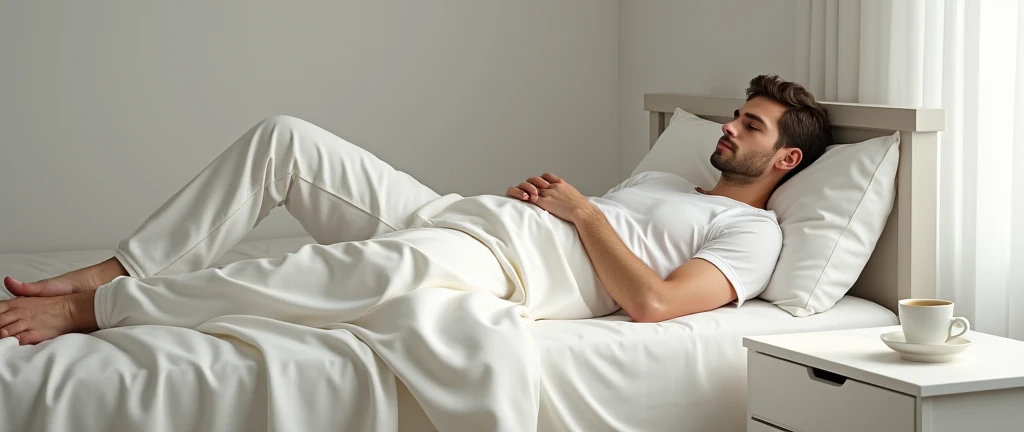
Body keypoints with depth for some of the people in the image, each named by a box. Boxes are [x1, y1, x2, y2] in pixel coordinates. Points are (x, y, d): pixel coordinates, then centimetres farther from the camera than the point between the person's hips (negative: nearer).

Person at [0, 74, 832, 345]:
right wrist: (542, 194, 12)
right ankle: (115, 271, -8)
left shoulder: (752, 232, 5)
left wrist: (584, 210, -5)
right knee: (284, 137, -5)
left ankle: (97, 306, -38)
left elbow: (651, 300, -14)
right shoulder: (663, 180, 33)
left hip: (506, 267, -9)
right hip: (459, 213, 9)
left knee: (394, 268, -43)